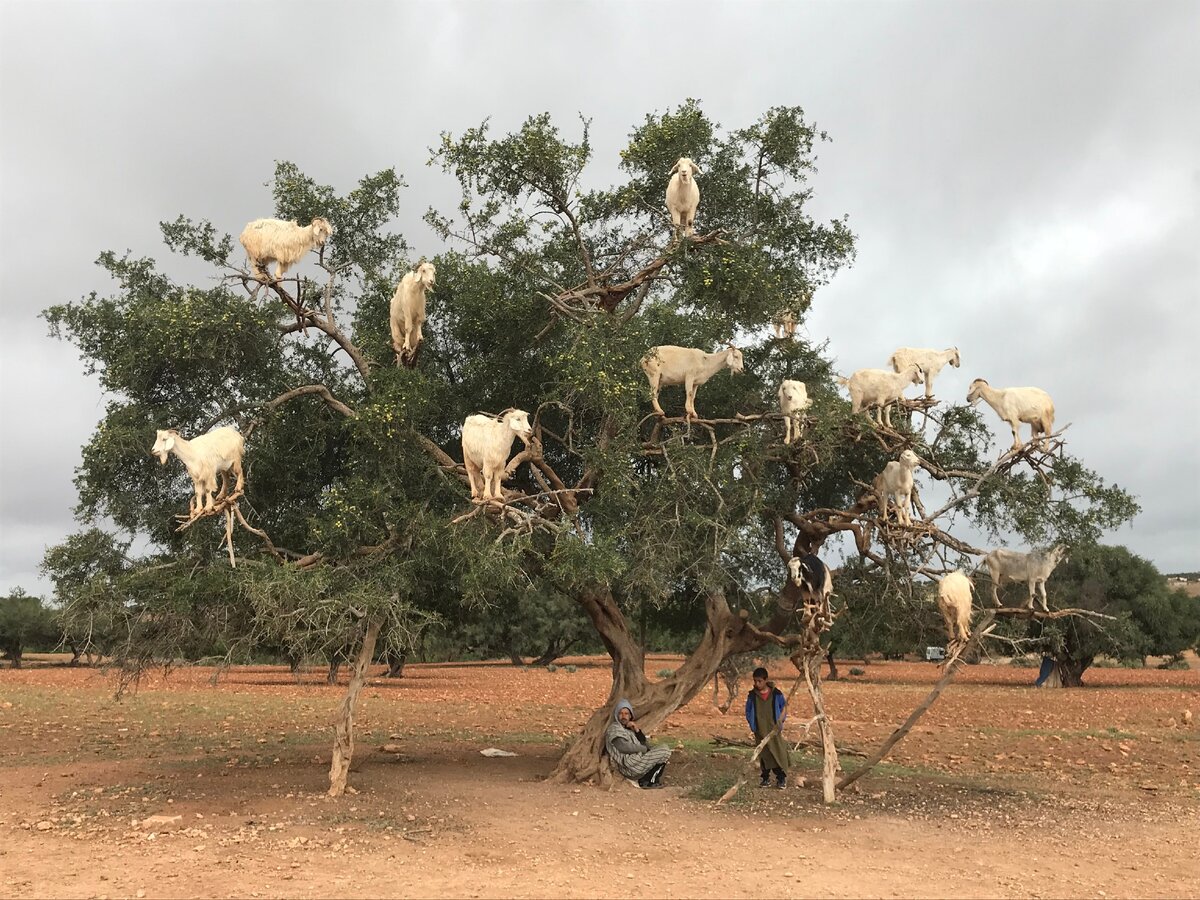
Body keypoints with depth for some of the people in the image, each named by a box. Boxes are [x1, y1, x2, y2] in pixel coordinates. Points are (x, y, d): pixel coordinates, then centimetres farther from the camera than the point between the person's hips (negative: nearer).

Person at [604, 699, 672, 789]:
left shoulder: (628, 729, 19)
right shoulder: (614, 729, -8)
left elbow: (644, 744, 14)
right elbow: (624, 747, -20)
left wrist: (637, 730, -3)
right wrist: (644, 749, -9)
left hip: (636, 761, 9)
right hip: (630, 767, -9)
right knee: (665, 752, -10)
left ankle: (653, 780, 6)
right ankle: (646, 781, -3)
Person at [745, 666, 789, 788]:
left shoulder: (776, 694, -5)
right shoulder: (752, 695, -2)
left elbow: (784, 707, 5)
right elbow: (748, 712, 8)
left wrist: (779, 722, -3)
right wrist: (752, 726, 2)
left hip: (774, 730, -1)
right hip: (760, 731, 1)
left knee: (779, 753, -2)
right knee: (763, 754, 7)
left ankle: (781, 779, 10)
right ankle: (765, 778, 19)